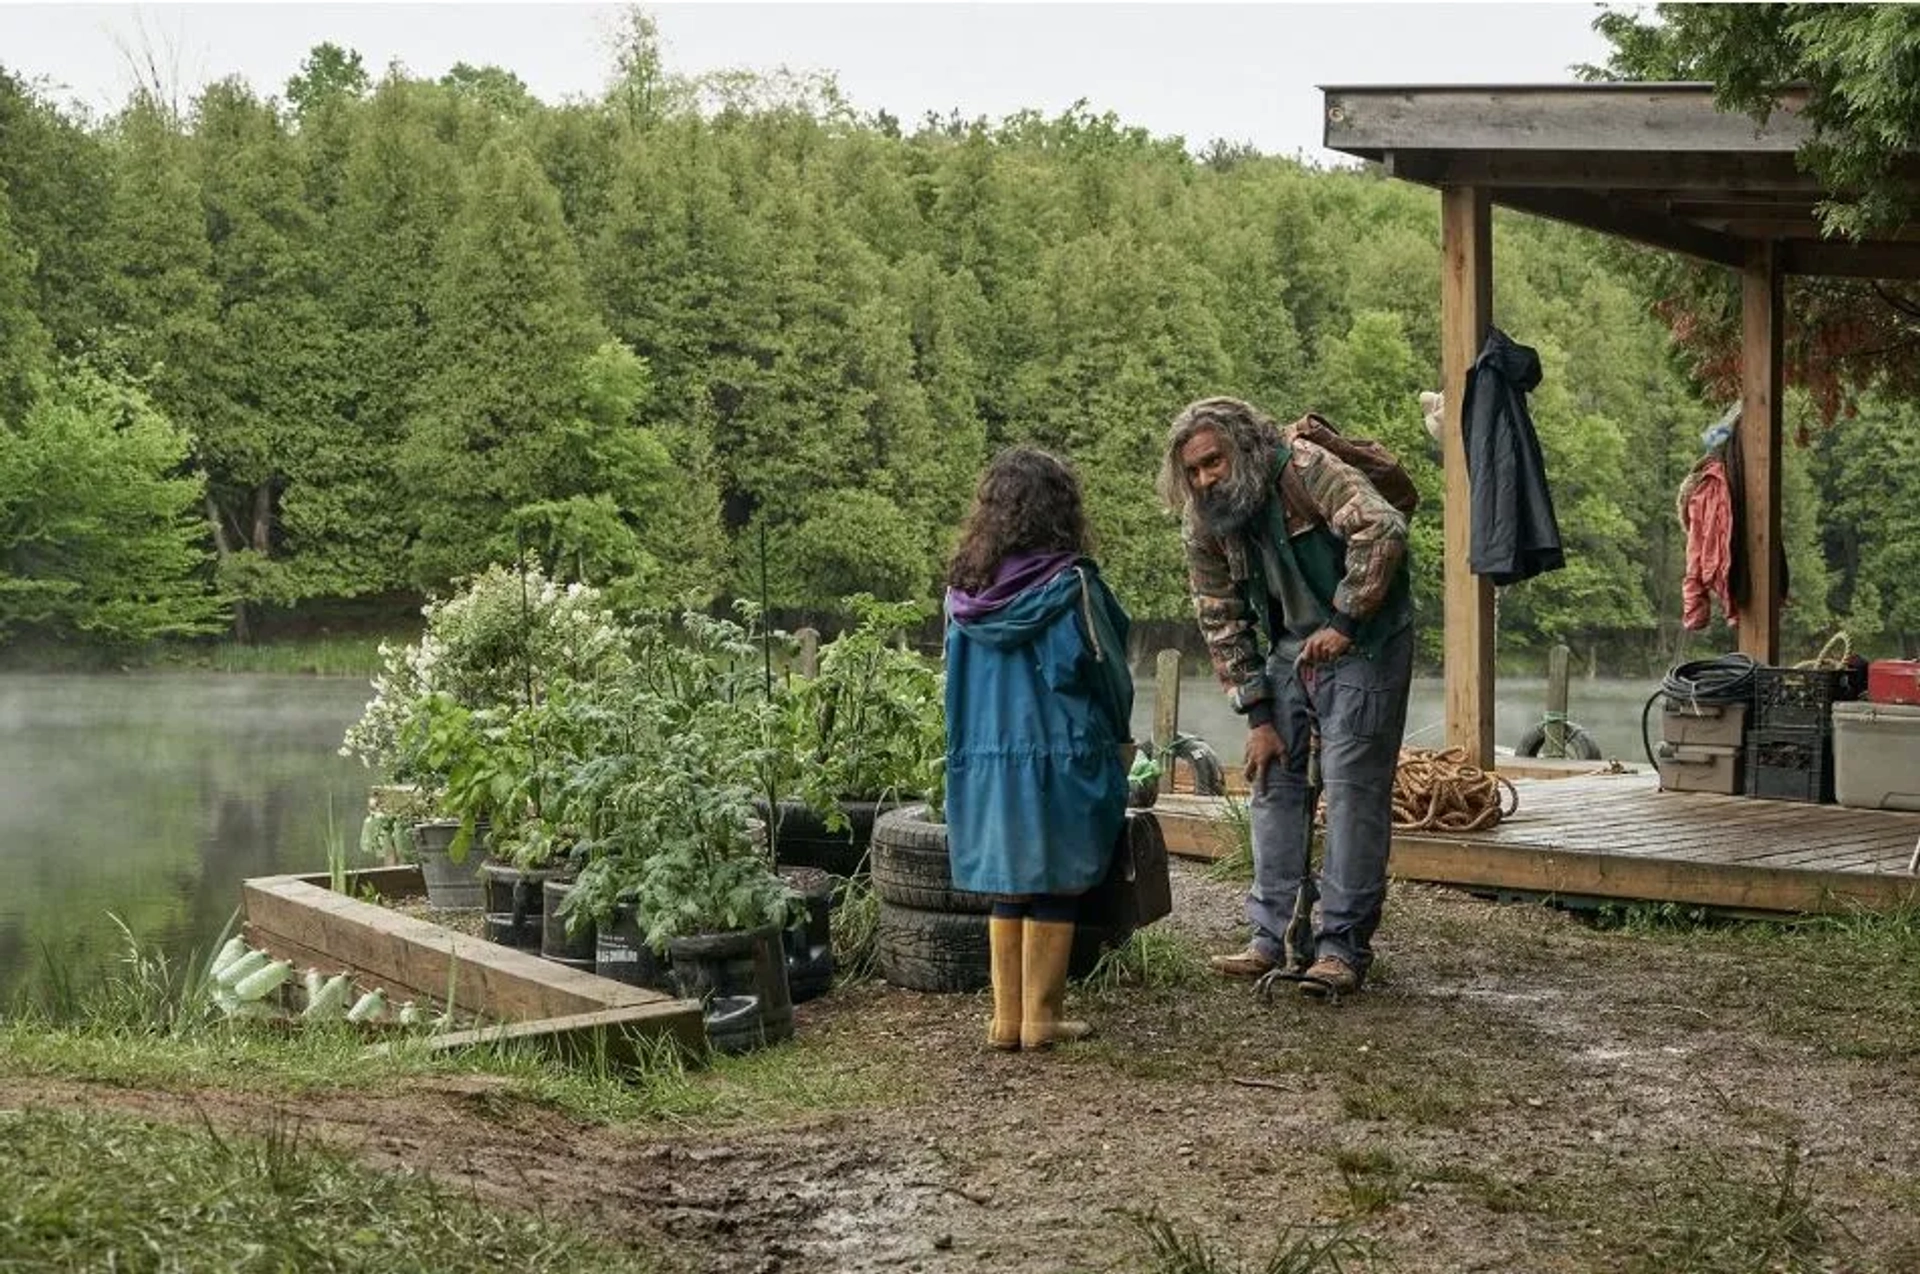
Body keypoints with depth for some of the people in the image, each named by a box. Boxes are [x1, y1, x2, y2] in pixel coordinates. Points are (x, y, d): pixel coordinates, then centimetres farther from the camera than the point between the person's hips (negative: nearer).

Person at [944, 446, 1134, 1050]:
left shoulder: (965, 590, 1)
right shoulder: (1069, 586, -12)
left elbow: (961, 677, 11)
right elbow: (1106, 672, -6)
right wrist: (1114, 733, 11)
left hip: (985, 761, 5)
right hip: (1059, 757, -5)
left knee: (1008, 891, 12)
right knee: (1052, 891, 4)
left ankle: (1007, 1017, 16)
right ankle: (1041, 1019, 8)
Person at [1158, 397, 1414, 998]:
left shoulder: (1306, 469, -22)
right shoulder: (1203, 524, -2)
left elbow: (1383, 529, -34)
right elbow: (1222, 622, 3)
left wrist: (1343, 623, -32)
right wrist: (1257, 716, -1)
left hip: (1362, 644, -7)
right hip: (1290, 648, 7)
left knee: (1352, 790, -8)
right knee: (1274, 783, 5)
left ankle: (1344, 946, -2)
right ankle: (1275, 937, 12)